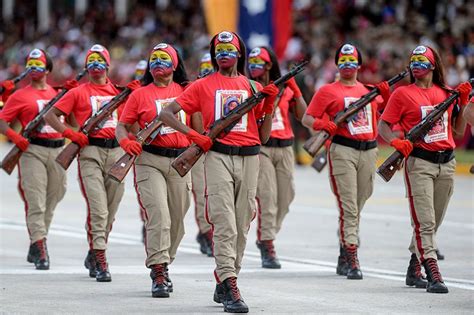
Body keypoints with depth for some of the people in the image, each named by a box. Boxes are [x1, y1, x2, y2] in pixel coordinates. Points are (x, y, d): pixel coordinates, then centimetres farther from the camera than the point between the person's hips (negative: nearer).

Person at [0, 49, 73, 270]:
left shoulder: (57, 94, 16)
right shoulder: (20, 96, 5)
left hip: (57, 150, 4)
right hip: (32, 150, -4)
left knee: (51, 202, 10)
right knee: (36, 202, -11)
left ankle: (36, 247, 23)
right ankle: (40, 251, -14)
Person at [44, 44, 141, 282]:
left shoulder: (119, 91, 14)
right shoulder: (78, 93, 6)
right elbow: (50, 116, 6)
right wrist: (69, 133, -7)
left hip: (116, 151, 4)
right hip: (91, 151, -4)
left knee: (110, 210, 10)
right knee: (98, 209, -12)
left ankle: (93, 255, 27)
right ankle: (100, 263, -13)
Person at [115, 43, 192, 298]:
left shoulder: (185, 91, 10)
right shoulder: (139, 95, 5)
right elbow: (122, 126, 6)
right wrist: (125, 141, -14)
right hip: (150, 160, -3)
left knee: (176, 219, 9)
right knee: (158, 216, -15)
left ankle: (162, 263, 28)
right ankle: (159, 273, -16)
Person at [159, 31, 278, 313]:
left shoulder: (254, 87, 15)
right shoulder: (203, 86, 9)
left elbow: (264, 136, 14)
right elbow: (166, 113, 6)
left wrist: (270, 105, 1)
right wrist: (193, 135, -6)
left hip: (249, 158, 3)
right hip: (217, 155, -3)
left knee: (242, 225, 6)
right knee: (225, 223, -14)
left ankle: (223, 282, 20)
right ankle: (230, 287, -20)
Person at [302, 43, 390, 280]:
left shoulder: (369, 90, 18)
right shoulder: (328, 91, 5)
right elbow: (307, 118, 1)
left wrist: (386, 96, 6)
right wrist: (322, 124, -19)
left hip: (369, 151, 5)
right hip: (342, 150, -5)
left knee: (358, 205, 10)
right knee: (348, 207, -11)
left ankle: (343, 258, 20)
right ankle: (351, 260, -15)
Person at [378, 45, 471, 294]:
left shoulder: (446, 93, 13)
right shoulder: (403, 94, 1)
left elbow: (459, 129, 17)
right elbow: (383, 125, 0)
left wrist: (463, 102, 6)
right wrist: (396, 142, -19)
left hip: (446, 162, 5)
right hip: (419, 162, -5)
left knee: (433, 222, 11)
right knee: (424, 222, -12)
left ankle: (414, 270, 25)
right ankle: (433, 276, -17)